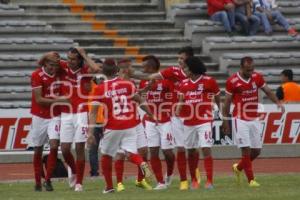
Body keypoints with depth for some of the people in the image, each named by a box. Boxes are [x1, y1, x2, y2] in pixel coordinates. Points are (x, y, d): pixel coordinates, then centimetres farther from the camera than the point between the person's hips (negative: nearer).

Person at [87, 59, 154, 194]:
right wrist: (151, 115, 20)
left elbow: (93, 112, -7)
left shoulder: (100, 89, -6)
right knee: (130, 153, 3)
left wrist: (90, 132, -7)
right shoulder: (128, 85, -1)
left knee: (106, 155, 16)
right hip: (130, 126, 1)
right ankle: (143, 165, -30)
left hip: (112, 128, -1)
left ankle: (109, 186, 20)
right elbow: (140, 101, 8)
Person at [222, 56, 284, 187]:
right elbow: (227, 102, -4)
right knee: (246, 150, -8)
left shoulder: (257, 77, 0)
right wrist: (226, 121, -3)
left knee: (256, 150, 7)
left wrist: (278, 103, -10)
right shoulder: (232, 81, -12)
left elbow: (268, 91, 8)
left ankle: (238, 167, 31)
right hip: (240, 120, -5)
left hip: (254, 119, 5)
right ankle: (251, 180, -1)